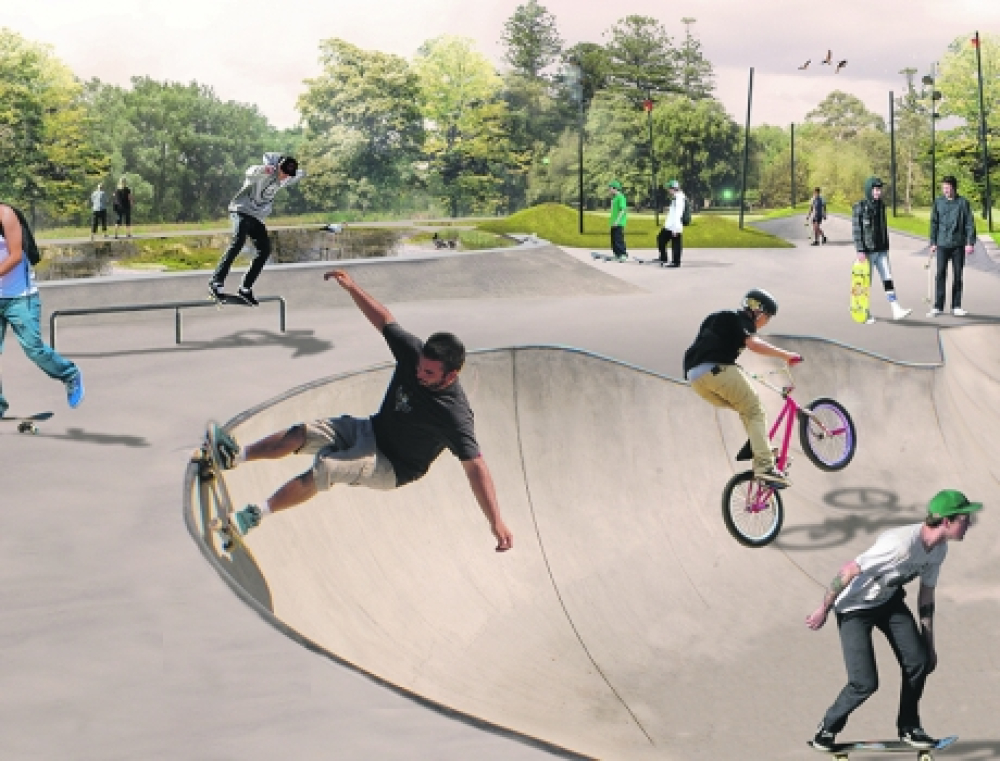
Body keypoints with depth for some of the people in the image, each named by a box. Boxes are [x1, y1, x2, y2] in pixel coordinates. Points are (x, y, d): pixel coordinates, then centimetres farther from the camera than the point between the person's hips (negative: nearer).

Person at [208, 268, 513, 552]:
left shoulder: (453, 414, -33)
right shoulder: (415, 352, -15)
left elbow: (475, 465, -36)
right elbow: (384, 320, 0)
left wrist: (496, 522, -41)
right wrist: (351, 287, -6)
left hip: (392, 467, -7)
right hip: (371, 429, 7)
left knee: (324, 469, -24)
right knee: (301, 434, -4)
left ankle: (258, 514, -13)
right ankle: (236, 456, 10)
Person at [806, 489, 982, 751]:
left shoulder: (939, 548, -8)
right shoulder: (902, 544, -36)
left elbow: (926, 593, 7)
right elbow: (849, 570, -29)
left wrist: (929, 643, 10)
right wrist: (823, 609, -18)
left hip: (890, 601, 8)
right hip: (855, 607, -8)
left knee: (919, 661, -3)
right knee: (865, 683, -12)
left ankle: (908, 728, 19)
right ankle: (827, 728, 14)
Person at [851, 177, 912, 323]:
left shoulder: (881, 206, 10)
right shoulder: (859, 207, -8)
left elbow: (884, 228, 17)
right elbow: (856, 230, -13)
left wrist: (886, 248, 17)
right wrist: (860, 251, -19)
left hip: (881, 251, 5)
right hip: (867, 251, -5)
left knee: (888, 278, -4)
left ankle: (896, 310, -9)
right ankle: (866, 313, 13)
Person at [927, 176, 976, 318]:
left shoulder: (962, 203, -1)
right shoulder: (938, 202, 3)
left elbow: (970, 223, -1)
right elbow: (934, 223, 8)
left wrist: (970, 243, -7)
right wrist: (933, 243, 5)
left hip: (958, 244, 0)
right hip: (942, 244, 1)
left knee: (957, 275, 6)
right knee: (940, 274, -3)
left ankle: (956, 306, 13)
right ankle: (938, 306, 1)